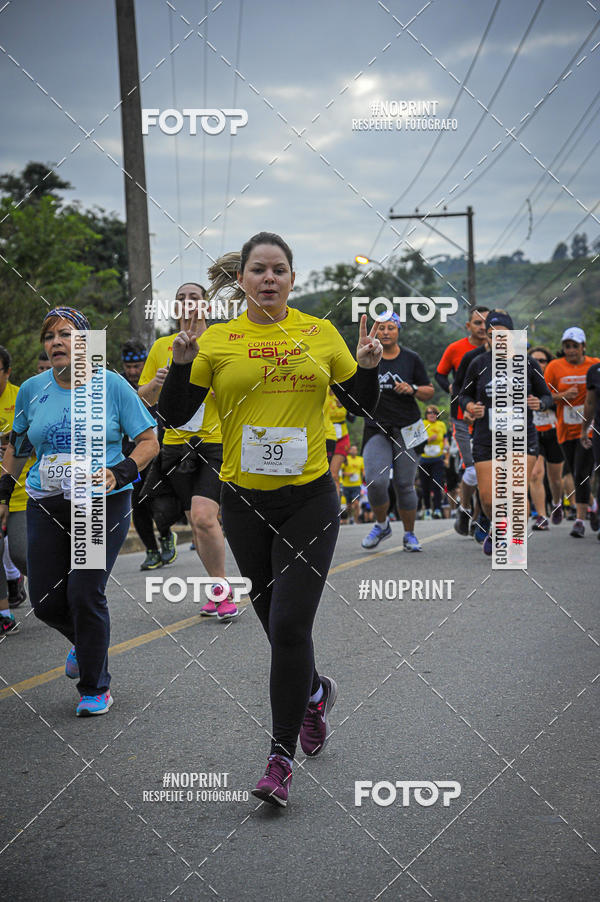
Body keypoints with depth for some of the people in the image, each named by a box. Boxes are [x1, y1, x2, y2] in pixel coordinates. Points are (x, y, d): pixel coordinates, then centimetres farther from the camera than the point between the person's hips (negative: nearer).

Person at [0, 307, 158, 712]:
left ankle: (95, 688, 7)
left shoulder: (111, 385, -4)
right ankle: (86, 643, 36)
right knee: (46, 602, 1)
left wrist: (119, 473, -15)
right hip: (47, 505, 4)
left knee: (85, 594, -12)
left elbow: (149, 441, 0)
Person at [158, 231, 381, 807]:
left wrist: (368, 365, -8)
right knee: (276, 621, 15)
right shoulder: (217, 340, 0)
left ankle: (281, 760, 1)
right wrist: (182, 361, -18)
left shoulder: (321, 334, 4)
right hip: (244, 501, 2)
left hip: (310, 499, -1)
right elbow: (174, 416, -2)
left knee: (289, 626, -10)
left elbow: (361, 405, 11)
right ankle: (315, 692, 46)